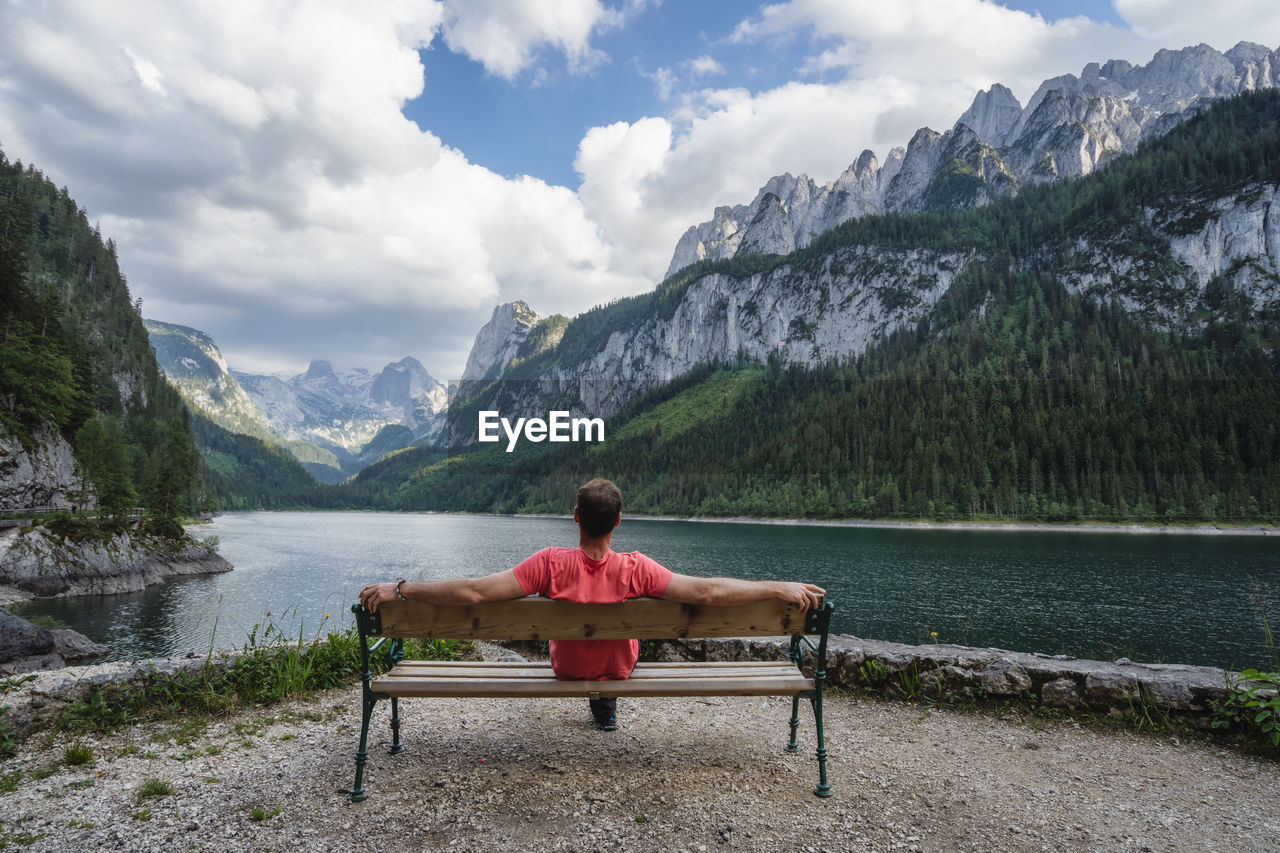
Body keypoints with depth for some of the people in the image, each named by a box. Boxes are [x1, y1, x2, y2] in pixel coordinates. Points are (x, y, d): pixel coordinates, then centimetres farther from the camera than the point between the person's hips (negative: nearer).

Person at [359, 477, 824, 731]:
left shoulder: (550, 564, -33)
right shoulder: (635, 569, -33)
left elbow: (473, 592, -35)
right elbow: (707, 592, -33)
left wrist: (397, 588, -26)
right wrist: (782, 588, -24)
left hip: (566, 668, 1)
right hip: (618, 667, 0)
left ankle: (599, 699, 56)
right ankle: (607, 703, 41)